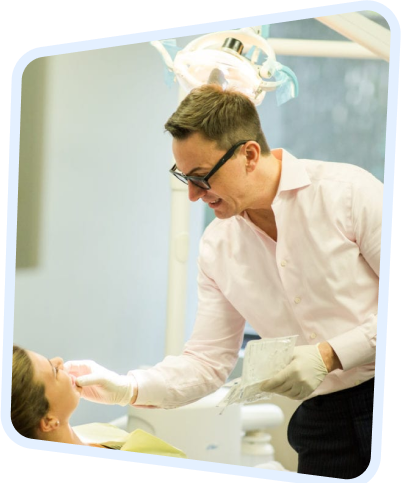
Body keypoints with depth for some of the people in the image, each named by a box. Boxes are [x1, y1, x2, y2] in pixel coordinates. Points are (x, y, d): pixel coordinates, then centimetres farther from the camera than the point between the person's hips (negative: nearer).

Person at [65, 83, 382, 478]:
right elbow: (206, 362, 7)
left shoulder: (347, 190, -10)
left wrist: (330, 355, -18)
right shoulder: (217, 247, 6)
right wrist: (126, 390, -7)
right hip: (321, 419, 4)